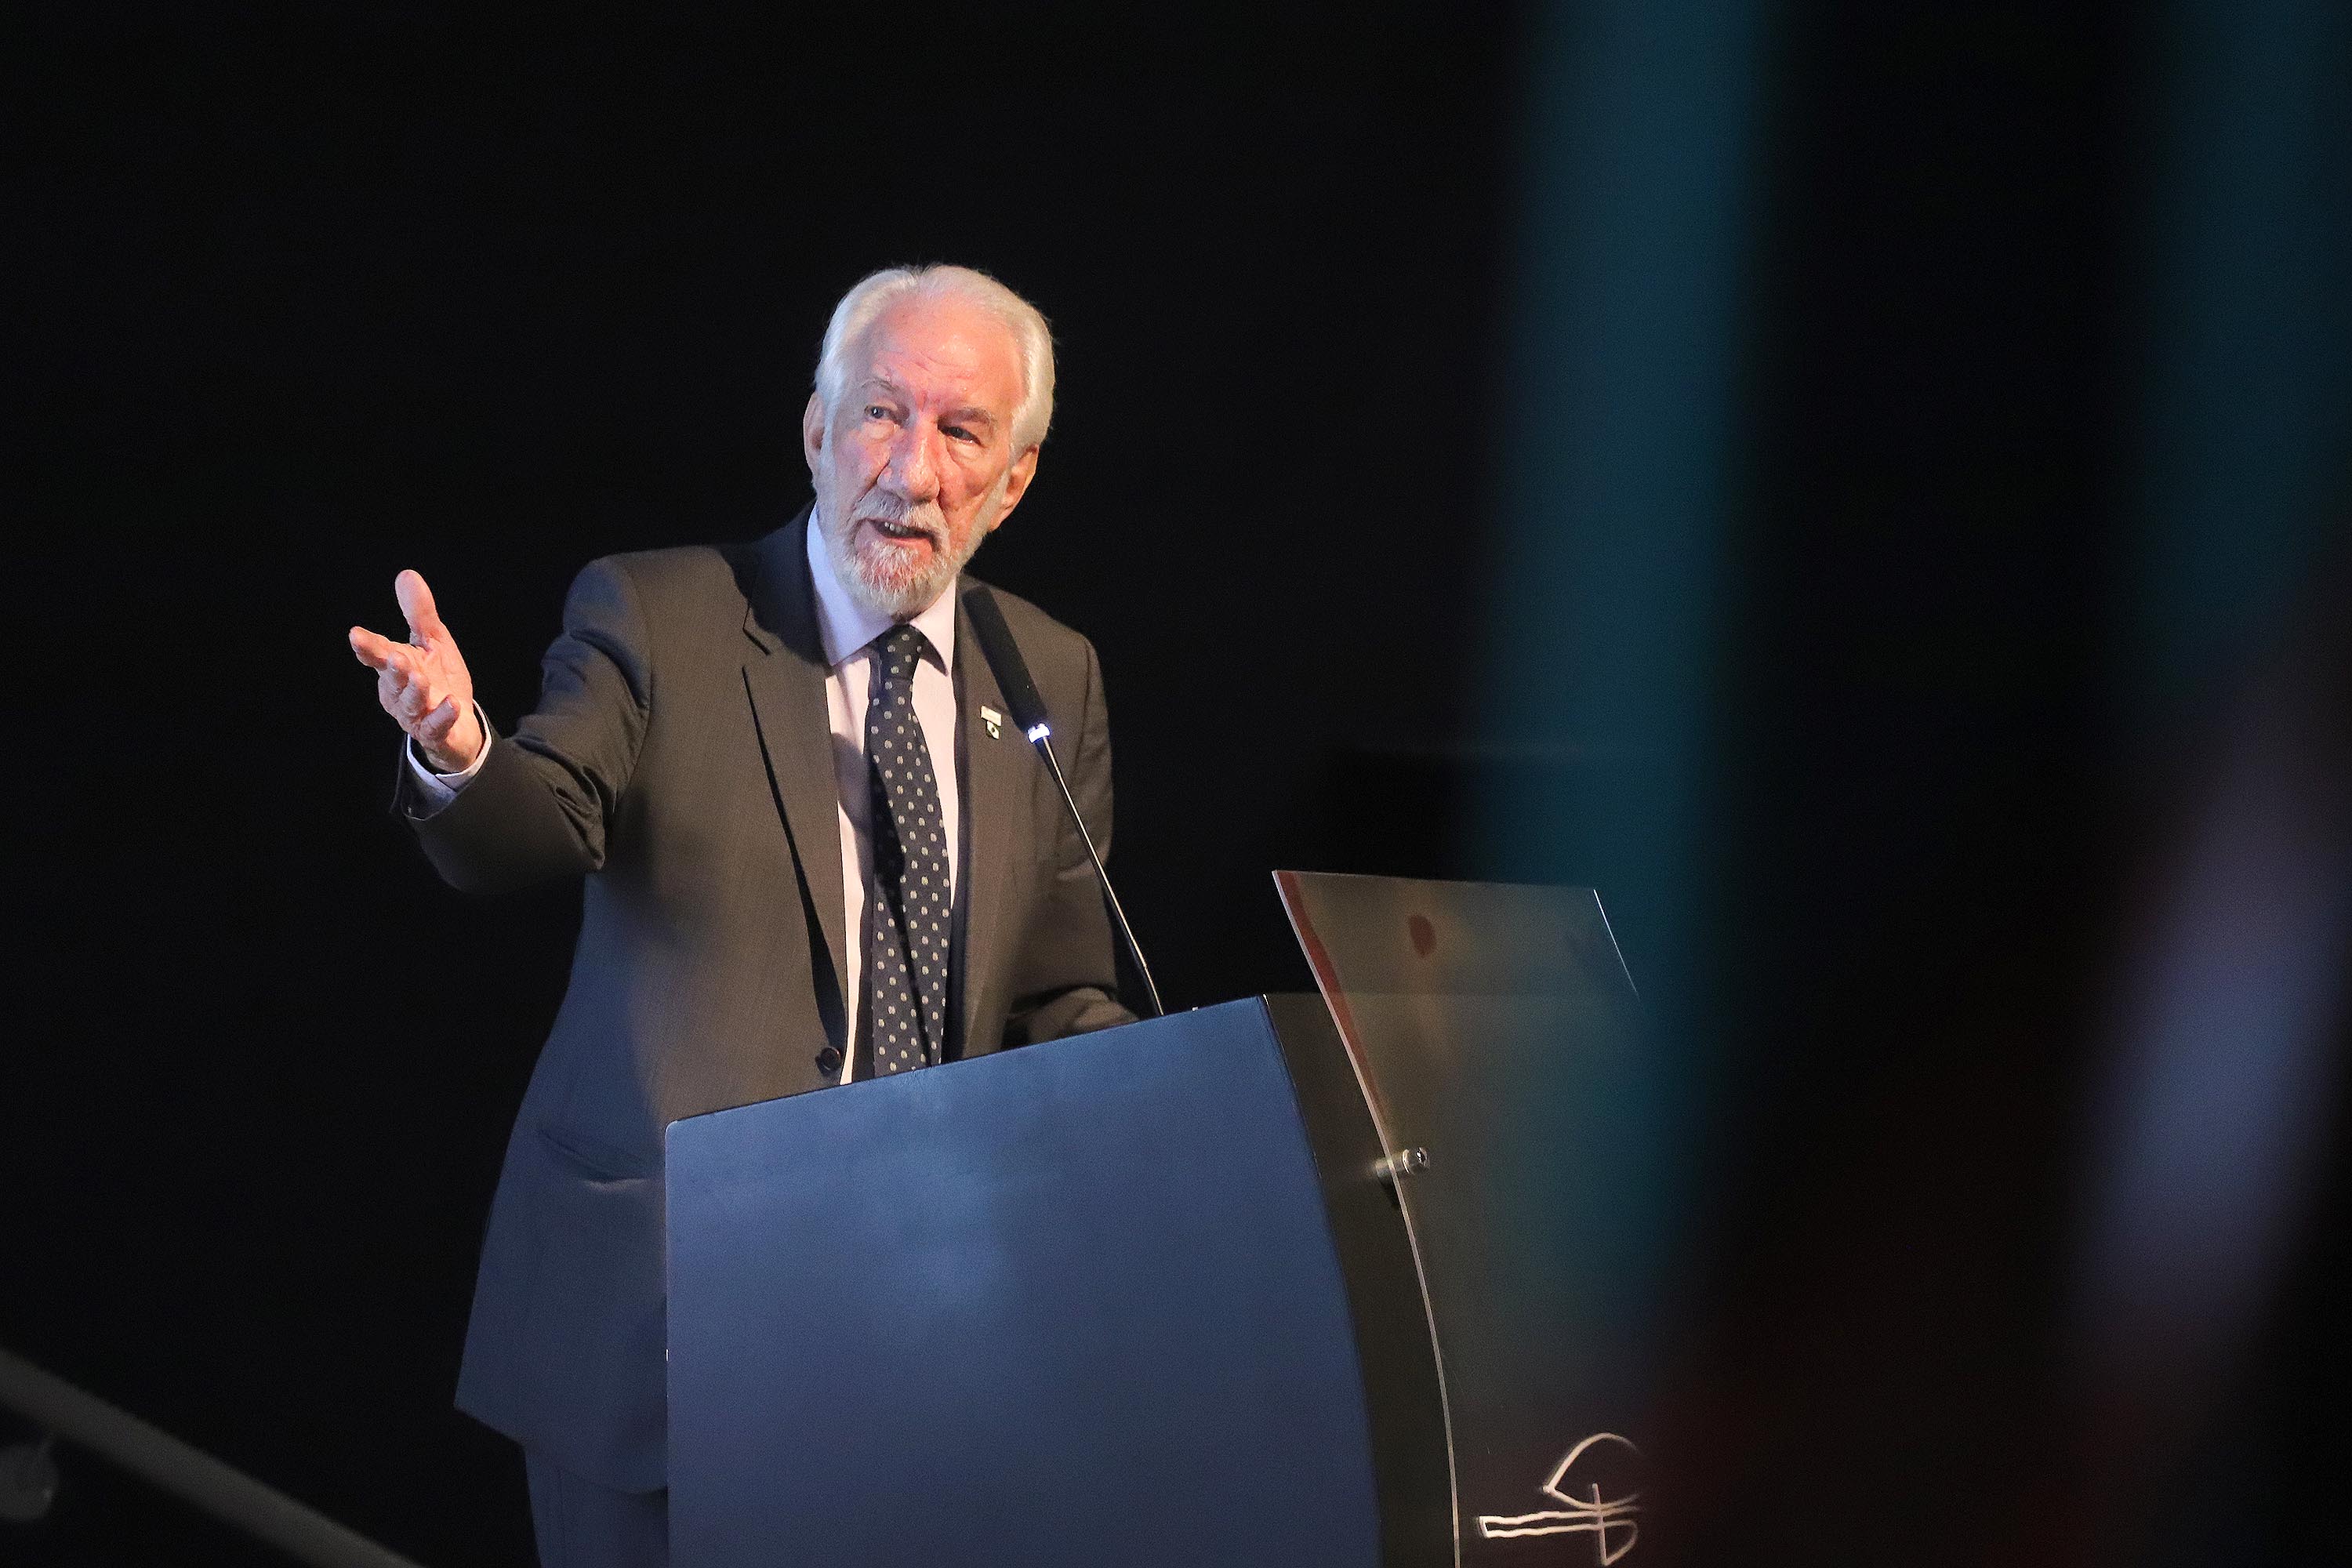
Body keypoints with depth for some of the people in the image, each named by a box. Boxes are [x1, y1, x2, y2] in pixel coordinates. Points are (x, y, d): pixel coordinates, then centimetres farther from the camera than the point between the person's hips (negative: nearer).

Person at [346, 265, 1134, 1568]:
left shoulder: (1053, 678, 9)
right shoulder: (653, 617, -3)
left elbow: (1058, 999, 12)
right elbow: (543, 828, -19)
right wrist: (459, 758, -41)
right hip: (651, 1305, -3)